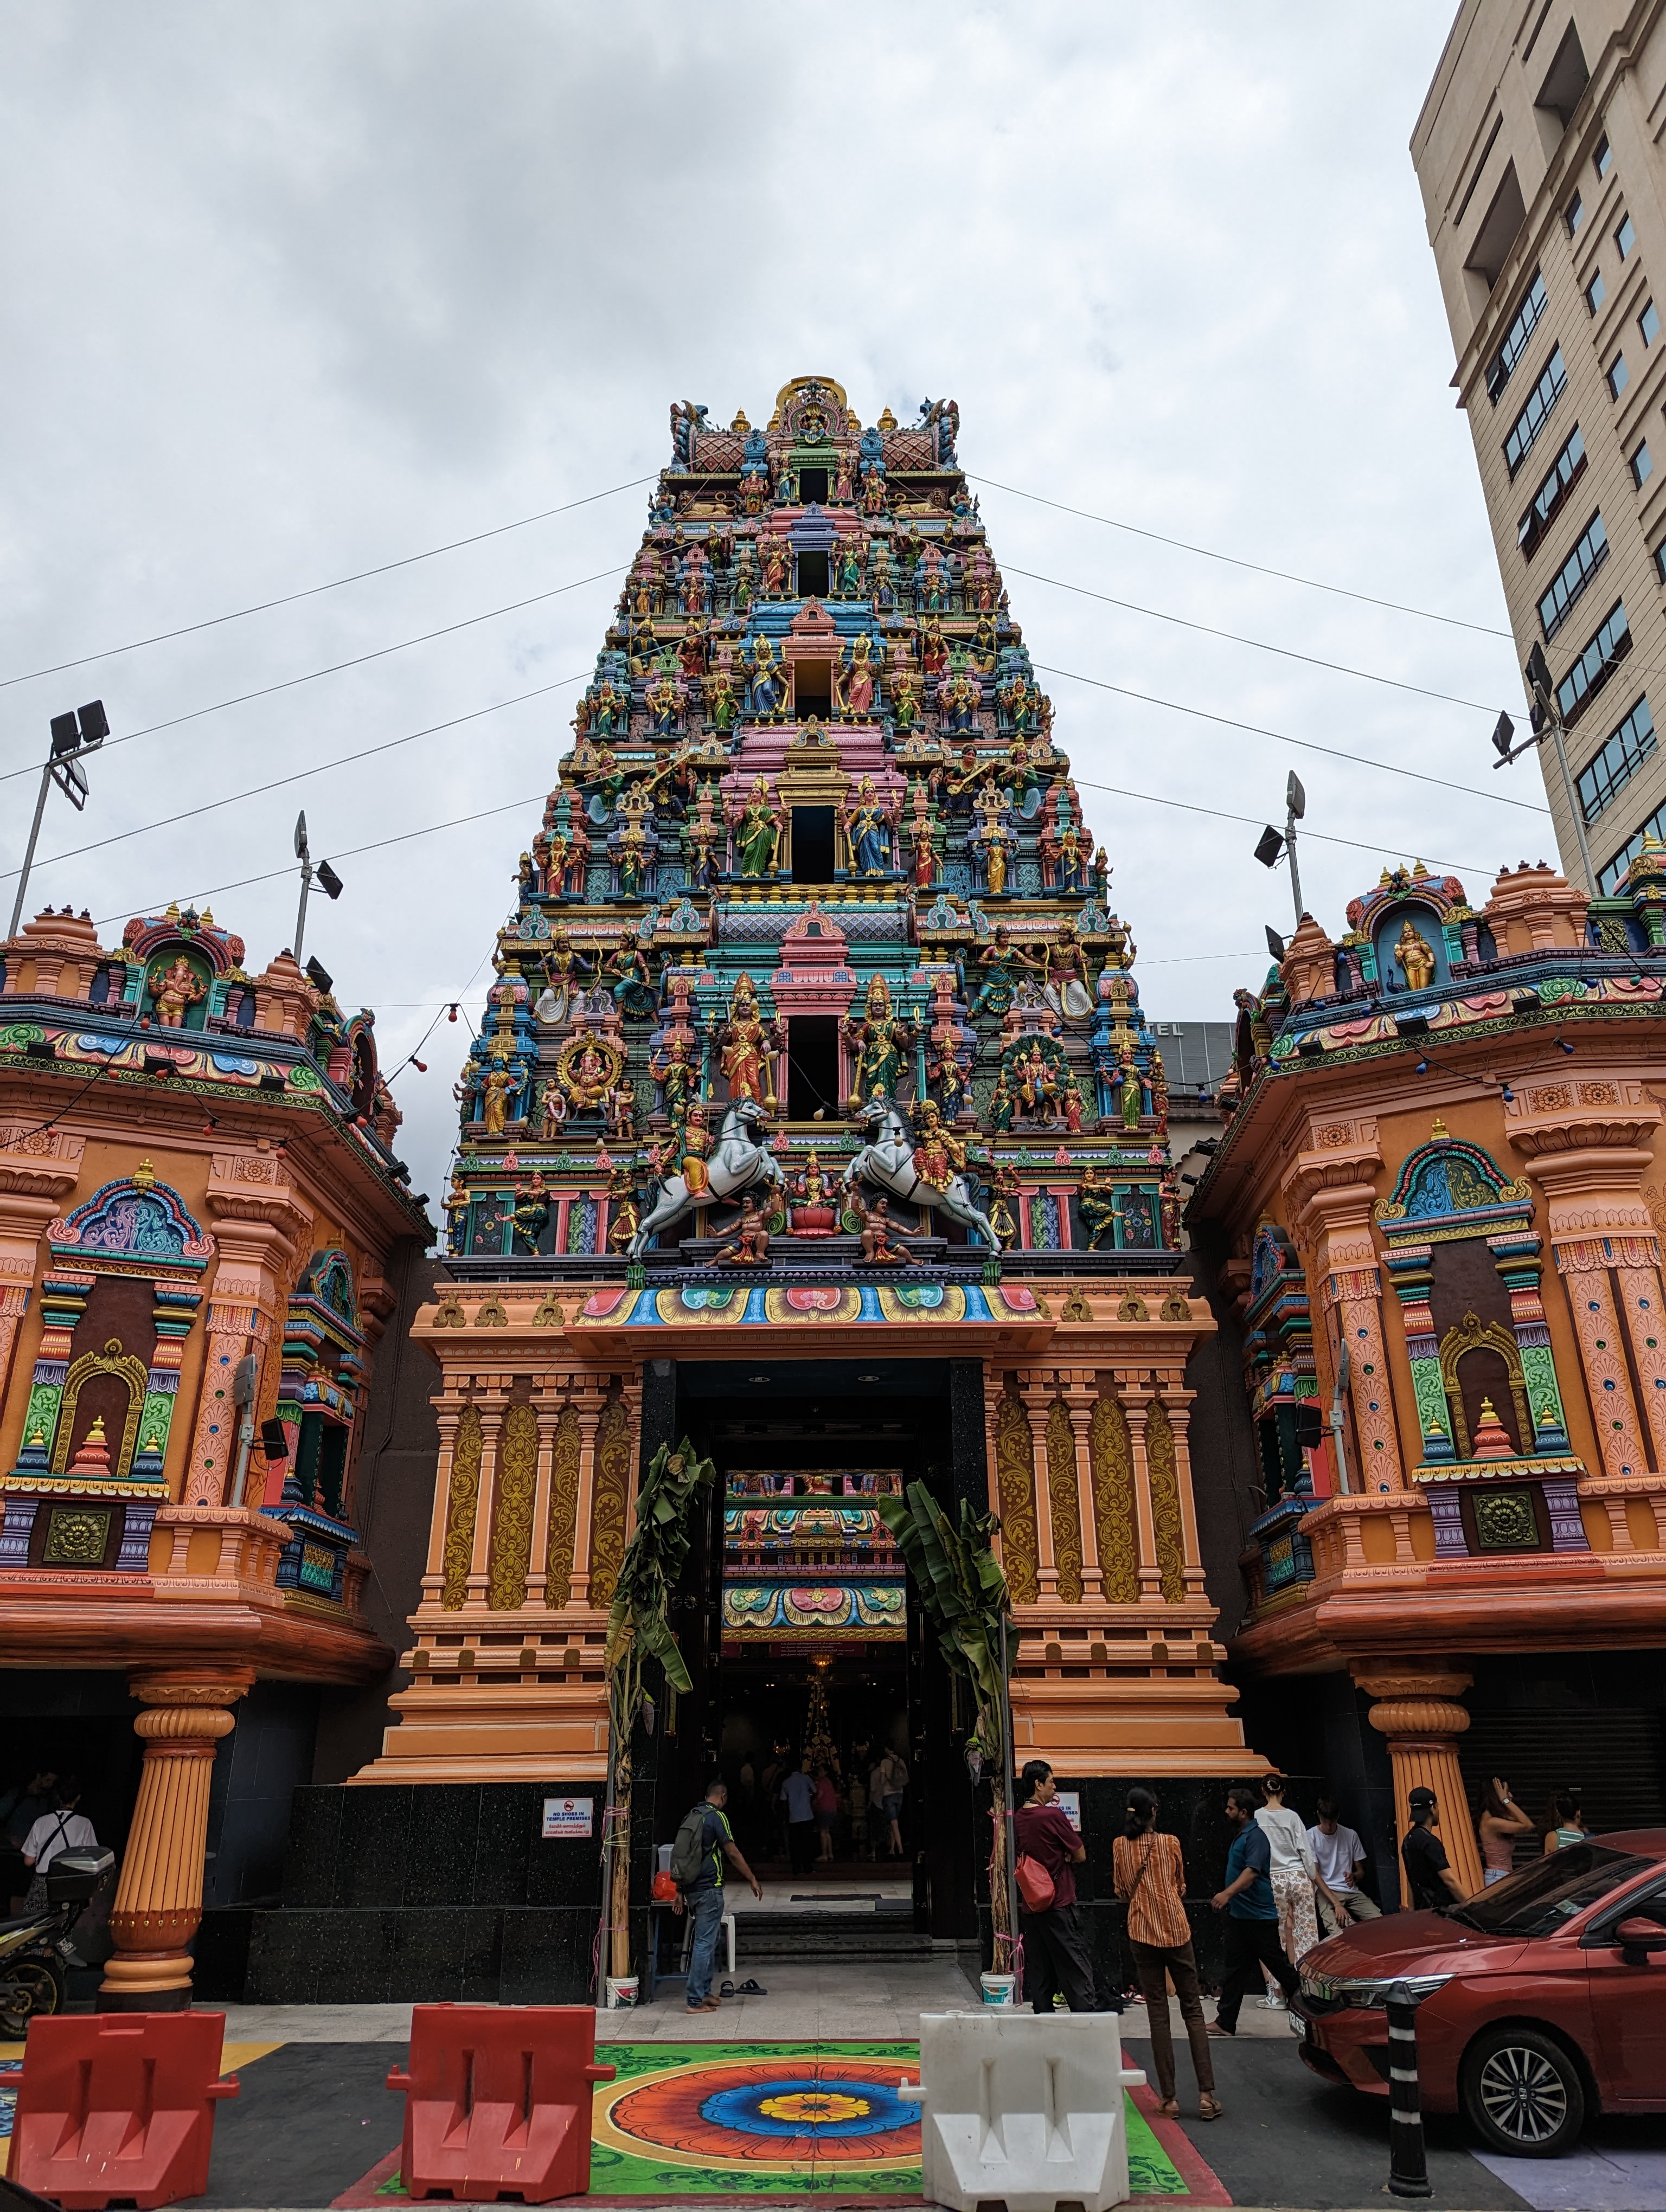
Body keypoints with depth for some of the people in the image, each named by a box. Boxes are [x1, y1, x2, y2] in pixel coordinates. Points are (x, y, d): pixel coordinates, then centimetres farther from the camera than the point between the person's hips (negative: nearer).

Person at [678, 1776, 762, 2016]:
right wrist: (753, 1880, -3)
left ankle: (704, 1993, 25)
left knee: (705, 1941, 18)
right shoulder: (717, 1817, -12)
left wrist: (681, 1892, 24)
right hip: (709, 1889, -8)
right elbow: (733, 1854, -12)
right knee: (705, 1943, -4)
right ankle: (696, 2000, -3)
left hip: (691, 1888, 8)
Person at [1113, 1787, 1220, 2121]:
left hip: (1142, 1933, 1)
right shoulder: (1170, 1843, -3)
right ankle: (1206, 2093, 1)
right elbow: (1181, 1887, 9)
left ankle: (1169, 2098, 4)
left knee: (1158, 2013, 5)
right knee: (1193, 2010, 7)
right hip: (1176, 1930, 0)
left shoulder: (1120, 1846, -1)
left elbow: (1122, 1890, 9)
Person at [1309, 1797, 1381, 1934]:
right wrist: (1337, 1904, -22)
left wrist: (1354, 1876, -13)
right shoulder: (1310, 1837, -5)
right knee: (1339, 1934, -33)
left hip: (1352, 1891, 5)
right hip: (1326, 1892, -4)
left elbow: (1361, 1870, 14)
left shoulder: (1351, 1835, 6)